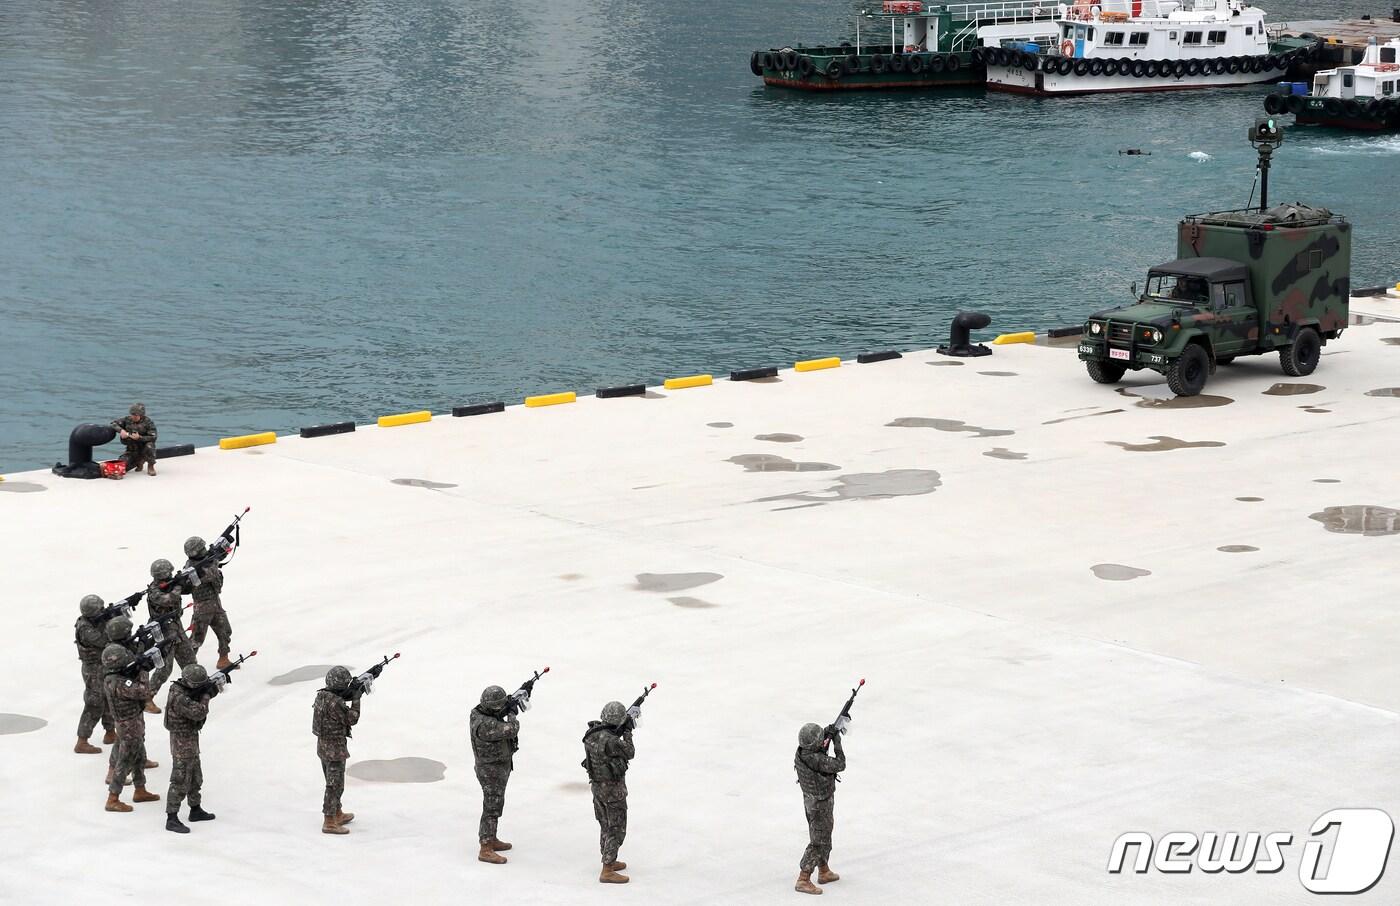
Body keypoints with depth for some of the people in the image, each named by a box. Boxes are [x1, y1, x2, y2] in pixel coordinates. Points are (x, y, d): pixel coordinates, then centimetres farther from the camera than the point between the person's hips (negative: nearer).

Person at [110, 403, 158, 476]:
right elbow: (113, 424, -1)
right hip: (131, 451, 3)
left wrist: (139, 437, -32)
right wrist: (121, 430, -21)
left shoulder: (148, 422, -11)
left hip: (144, 450, -3)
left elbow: (153, 438, -18)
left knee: (149, 445, -38)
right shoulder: (127, 420, -1)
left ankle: (150, 467, -12)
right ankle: (139, 462, 16)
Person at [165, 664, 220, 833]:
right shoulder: (180, 698, -29)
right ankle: (172, 819, -1)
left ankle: (196, 810, 38)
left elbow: (203, 694, 12)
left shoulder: (186, 688, 0)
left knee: (195, 777, 23)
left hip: (191, 738, 10)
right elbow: (199, 712, -31)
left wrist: (214, 687, -7)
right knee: (181, 781, -5)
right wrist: (206, 694, -18)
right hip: (182, 741, -10)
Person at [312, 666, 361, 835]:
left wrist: (349, 696, 2)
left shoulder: (322, 695, 1)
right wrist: (356, 700, -8)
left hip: (322, 745, 9)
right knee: (335, 785, -2)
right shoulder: (335, 702, -26)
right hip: (335, 747, -9)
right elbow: (351, 719, -17)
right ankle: (329, 822, 1)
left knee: (334, 783, 22)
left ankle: (338, 814, 35)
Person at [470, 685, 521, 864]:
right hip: (492, 771, -10)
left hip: (498, 768, 10)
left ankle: (491, 840, 35)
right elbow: (511, 729, -30)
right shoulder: (485, 725, -32)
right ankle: (485, 850, -6)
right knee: (492, 808, -7)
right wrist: (512, 714, -10)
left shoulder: (479, 712, -2)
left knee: (495, 804, 22)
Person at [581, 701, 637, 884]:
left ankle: (609, 861, 37)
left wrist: (620, 732, 6)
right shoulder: (610, 741, -28)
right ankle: (607, 872, -2)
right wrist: (628, 732, -3)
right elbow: (630, 753, -13)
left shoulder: (591, 733, -3)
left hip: (597, 785, 8)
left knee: (606, 825, 23)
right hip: (613, 788, -8)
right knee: (617, 829, 0)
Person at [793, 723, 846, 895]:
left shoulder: (801, 752, -8)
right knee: (818, 842, -1)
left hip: (810, 800, 9)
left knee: (823, 837, 24)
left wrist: (827, 736, 3)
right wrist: (837, 742, -15)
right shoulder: (815, 760, -34)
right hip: (821, 804, -9)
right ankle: (803, 880, -1)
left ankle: (824, 872, 38)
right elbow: (839, 765, -24)